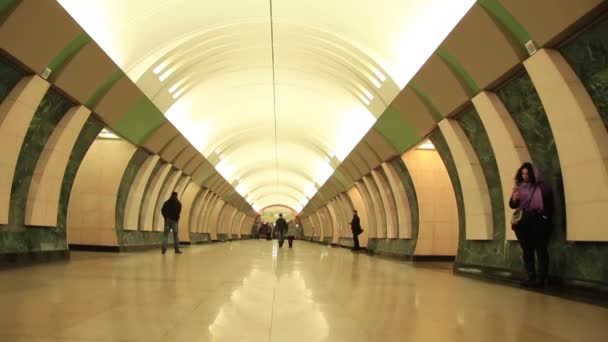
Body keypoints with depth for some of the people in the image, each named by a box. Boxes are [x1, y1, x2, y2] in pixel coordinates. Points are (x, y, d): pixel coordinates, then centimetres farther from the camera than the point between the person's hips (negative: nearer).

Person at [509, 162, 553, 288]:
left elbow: (550, 205, 1)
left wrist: (545, 219, -8)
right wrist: (514, 198, -11)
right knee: (527, 251, 8)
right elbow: (512, 205, 10)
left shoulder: (542, 187, -2)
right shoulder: (519, 187, 10)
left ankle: (541, 279, -3)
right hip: (523, 223, 5)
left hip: (538, 223, -5)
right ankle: (530, 277, 14)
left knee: (540, 250, -4)